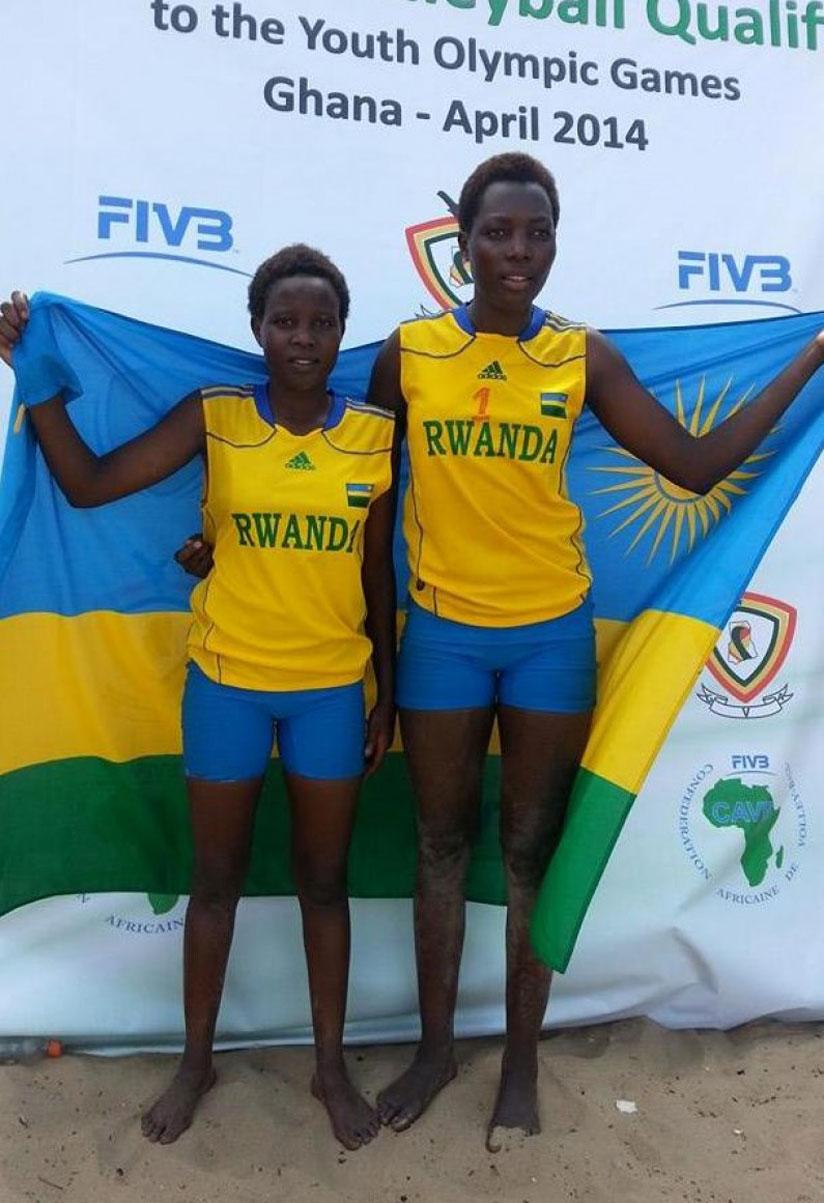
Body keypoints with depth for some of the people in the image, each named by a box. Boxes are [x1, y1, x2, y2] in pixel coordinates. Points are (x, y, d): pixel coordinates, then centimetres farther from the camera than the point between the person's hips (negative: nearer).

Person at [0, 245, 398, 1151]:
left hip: (332, 690, 1)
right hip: (226, 683, 0)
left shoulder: (375, 433, -3)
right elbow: (86, 484, -9)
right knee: (216, 880, 15)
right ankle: (196, 1061, 37)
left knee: (323, 881, 14)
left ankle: (331, 1066, 34)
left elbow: (378, 574, 2)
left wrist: (389, 693, 4)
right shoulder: (213, 417, -5)